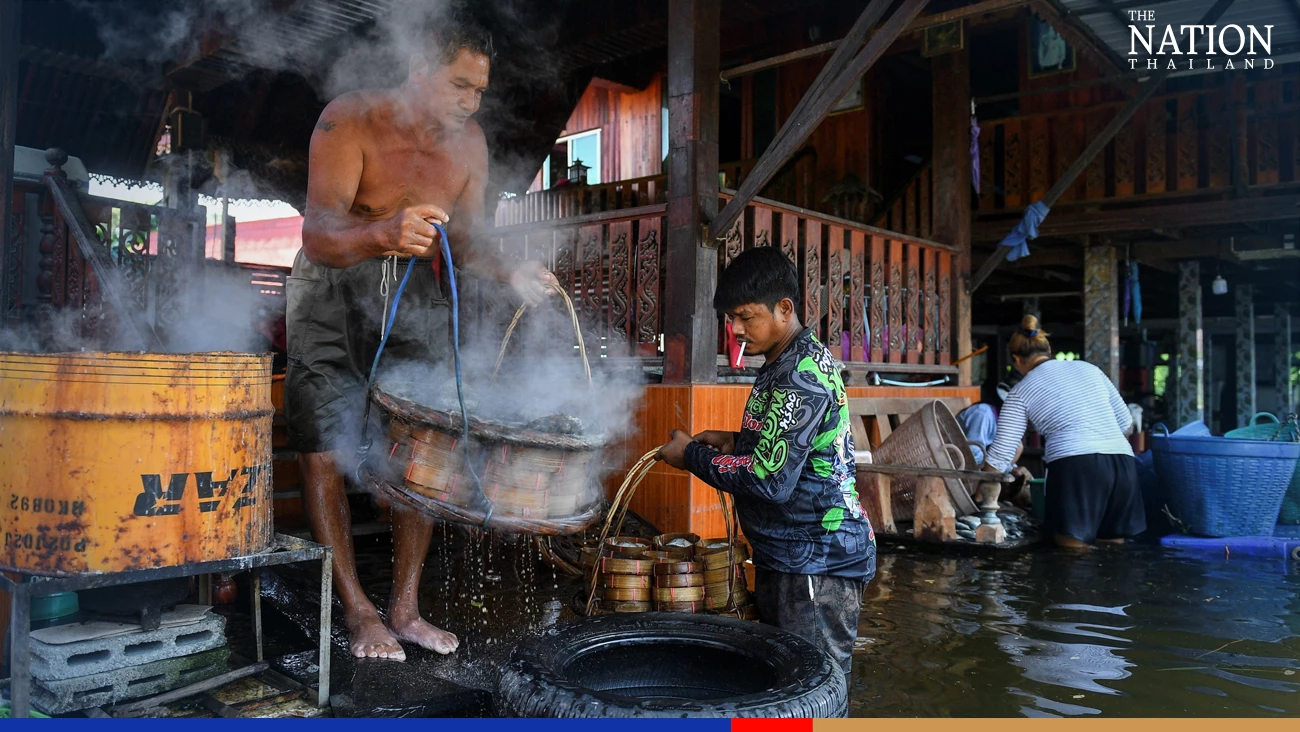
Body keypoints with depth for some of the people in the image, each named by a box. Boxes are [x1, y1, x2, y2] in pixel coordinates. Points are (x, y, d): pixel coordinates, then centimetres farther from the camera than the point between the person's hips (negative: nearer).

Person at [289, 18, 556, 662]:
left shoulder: (469, 144, -3)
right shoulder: (350, 121, -20)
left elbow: (463, 240, 4)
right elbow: (318, 238, -31)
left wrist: (509, 273, -17)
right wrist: (385, 234, -52)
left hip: (417, 289, 4)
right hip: (334, 288, -4)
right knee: (323, 446, -8)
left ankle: (405, 608, 10)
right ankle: (358, 611, 3)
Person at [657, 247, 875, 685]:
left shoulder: (801, 375, -21)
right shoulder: (788, 364, 12)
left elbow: (769, 480, -25)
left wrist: (693, 456, -13)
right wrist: (735, 442, 10)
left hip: (817, 565, -10)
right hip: (785, 556, 10)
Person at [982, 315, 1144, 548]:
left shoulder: (1021, 392, 11)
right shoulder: (1088, 368, 23)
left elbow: (1000, 454, 9)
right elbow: (1124, 420, 23)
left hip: (1075, 467, -5)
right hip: (1122, 463, 5)